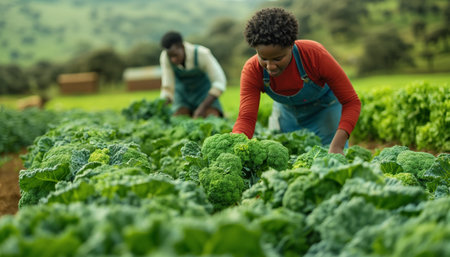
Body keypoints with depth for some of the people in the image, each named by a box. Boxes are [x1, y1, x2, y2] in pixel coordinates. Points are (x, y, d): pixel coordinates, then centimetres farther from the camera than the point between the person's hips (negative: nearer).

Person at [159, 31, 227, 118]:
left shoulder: (202, 54, -34)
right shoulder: (165, 57, -26)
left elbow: (219, 83, -30)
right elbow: (168, 88, -21)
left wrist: (202, 108, -39)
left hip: (203, 92, -2)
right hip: (183, 94, 2)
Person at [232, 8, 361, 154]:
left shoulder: (316, 55, -37)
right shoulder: (252, 71, -30)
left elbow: (351, 102, -30)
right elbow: (246, 118, -35)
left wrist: (337, 146, -44)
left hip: (325, 110, -2)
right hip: (286, 113, 2)